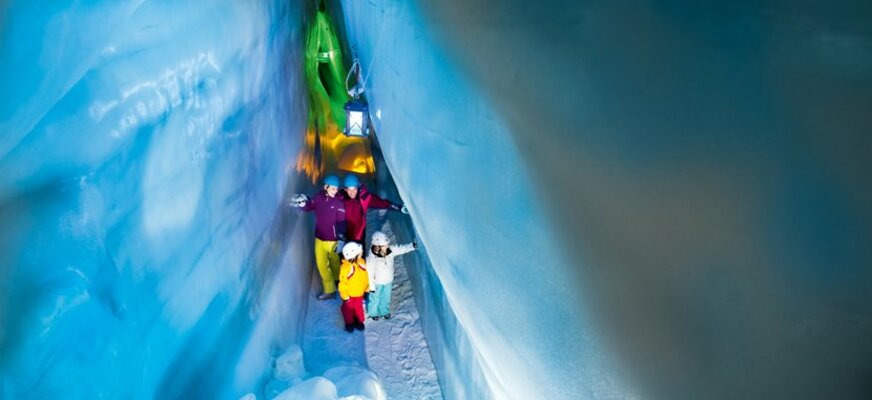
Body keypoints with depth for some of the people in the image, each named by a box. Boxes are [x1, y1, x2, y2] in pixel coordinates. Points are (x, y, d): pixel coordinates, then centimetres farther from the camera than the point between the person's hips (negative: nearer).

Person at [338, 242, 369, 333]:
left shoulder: (361, 262, -14)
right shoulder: (345, 267, -32)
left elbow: (366, 276, 2)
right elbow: (342, 283, -23)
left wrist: (367, 288, 9)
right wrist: (345, 295, -16)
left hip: (359, 292, 5)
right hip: (350, 294, -5)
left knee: (358, 307, 24)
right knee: (348, 308, 19)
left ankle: (359, 321, 45)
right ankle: (349, 323, 40)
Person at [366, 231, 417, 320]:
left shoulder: (390, 250, -20)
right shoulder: (371, 259, -33)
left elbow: (401, 249, -12)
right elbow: (370, 274, -24)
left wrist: (412, 246, -27)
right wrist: (371, 287, -17)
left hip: (388, 281, 5)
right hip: (377, 283, -5)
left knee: (386, 297, 27)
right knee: (375, 298, 21)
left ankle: (384, 311, 53)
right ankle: (373, 312, 48)